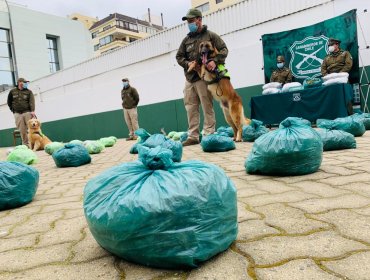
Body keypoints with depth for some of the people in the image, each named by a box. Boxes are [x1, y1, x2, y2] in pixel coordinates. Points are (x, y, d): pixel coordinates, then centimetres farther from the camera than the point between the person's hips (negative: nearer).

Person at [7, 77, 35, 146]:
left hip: (27, 112, -2)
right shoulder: (12, 92, 10)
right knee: (22, 130, 1)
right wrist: (13, 109, 12)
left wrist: (32, 111, -25)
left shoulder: (28, 92, 4)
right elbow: (9, 101, 22)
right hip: (17, 114, 2)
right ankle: (25, 144, 7)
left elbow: (32, 101, -10)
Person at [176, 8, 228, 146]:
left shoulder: (210, 35, 6)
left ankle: (208, 135, 1)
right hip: (189, 79, 5)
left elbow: (223, 49, 1)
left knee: (207, 107, -5)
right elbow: (179, 56, 20)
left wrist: (215, 61, -18)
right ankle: (193, 136, 11)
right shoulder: (186, 40, 19)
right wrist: (187, 63, -2)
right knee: (191, 108, 4)